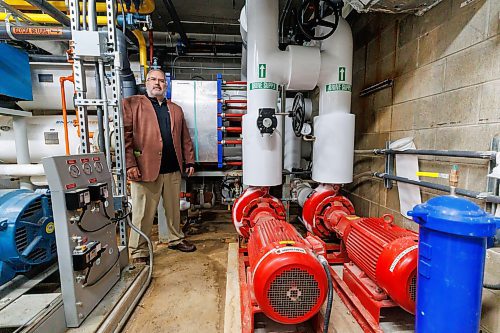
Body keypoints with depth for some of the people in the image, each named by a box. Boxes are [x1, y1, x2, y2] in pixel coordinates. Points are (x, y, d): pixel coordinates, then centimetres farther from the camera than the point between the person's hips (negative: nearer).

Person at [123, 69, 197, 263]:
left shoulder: (176, 109, 19)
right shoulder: (132, 104, 4)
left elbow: (185, 138, 16)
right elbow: (125, 135, -5)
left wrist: (190, 161, 10)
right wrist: (130, 165, -13)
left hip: (173, 169, 5)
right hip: (145, 169, -4)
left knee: (173, 209, 15)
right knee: (143, 213, 4)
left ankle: (175, 239, 33)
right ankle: (138, 251, 20)